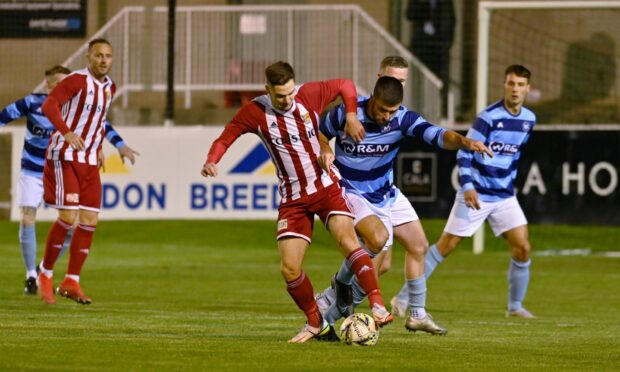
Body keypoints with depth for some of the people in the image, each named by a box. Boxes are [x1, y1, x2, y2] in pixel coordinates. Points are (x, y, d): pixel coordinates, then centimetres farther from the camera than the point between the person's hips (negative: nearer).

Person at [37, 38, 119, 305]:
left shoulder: (109, 87, 11)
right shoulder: (77, 80, -13)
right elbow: (49, 105, -26)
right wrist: (66, 132, -41)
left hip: (89, 161, 7)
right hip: (64, 156, -7)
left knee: (89, 221, -1)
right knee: (68, 216, -15)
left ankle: (71, 282, 7)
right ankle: (46, 274, 4)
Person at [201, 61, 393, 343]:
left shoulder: (309, 95, -8)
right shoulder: (255, 113, -9)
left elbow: (345, 85, 7)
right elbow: (226, 137, -2)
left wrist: (351, 115, -6)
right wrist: (211, 161, -21)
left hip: (327, 187, -1)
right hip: (293, 199, 1)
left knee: (347, 240, -26)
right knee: (289, 268, -6)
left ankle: (378, 306, -31)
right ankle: (316, 324, 14)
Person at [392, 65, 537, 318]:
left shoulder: (529, 120, 5)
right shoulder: (489, 116, -15)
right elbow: (464, 153, -16)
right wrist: (468, 186, -27)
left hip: (504, 197, 5)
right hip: (476, 195, -5)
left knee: (523, 249, -5)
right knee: (446, 245, -3)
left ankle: (515, 306, 13)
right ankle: (404, 298, 4)